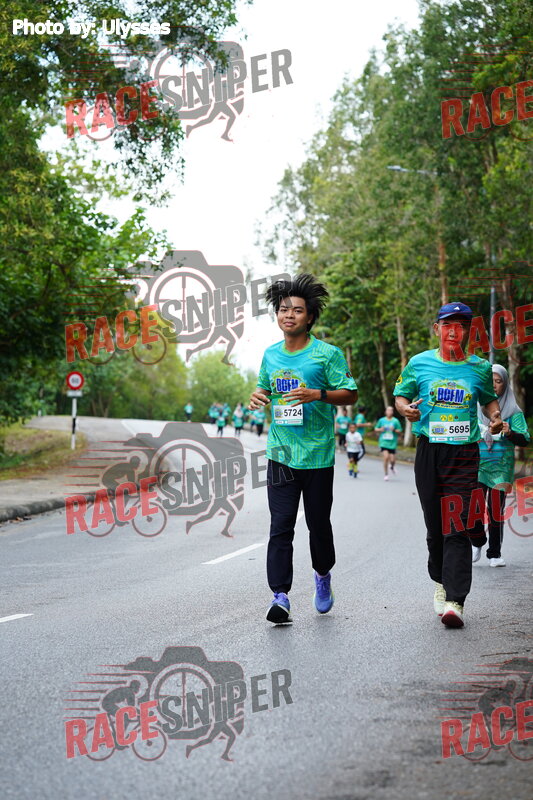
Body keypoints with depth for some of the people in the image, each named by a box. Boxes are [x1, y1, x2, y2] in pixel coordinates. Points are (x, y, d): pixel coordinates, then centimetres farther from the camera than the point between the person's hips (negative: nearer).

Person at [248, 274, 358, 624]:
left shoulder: (328, 354, -4)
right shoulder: (271, 354, 10)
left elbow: (350, 394, -5)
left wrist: (318, 394, -21)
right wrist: (258, 396, 1)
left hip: (317, 454, -3)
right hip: (280, 453, 3)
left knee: (318, 523, 10)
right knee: (281, 526, -5)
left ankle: (323, 575, 37)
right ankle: (281, 596, -6)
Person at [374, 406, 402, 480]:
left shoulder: (395, 421, 2)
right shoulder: (381, 420, 4)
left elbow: (399, 431, 6)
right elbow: (376, 428, 15)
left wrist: (394, 430, -13)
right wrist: (380, 429, -6)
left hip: (392, 443, 1)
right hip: (383, 442, 0)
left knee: (392, 460, -1)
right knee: (386, 457, -17)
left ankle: (392, 467, 38)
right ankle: (386, 474, -1)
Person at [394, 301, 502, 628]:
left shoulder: (480, 368, 7)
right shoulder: (419, 363, 5)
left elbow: (489, 399, 22)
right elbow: (401, 394, 14)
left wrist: (495, 417, 2)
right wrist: (406, 409, -9)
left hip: (465, 454, -1)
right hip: (429, 451, 1)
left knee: (459, 527, -9)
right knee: (435, 524, 8)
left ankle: (455, 600, -13)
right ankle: (441, 581, 31)